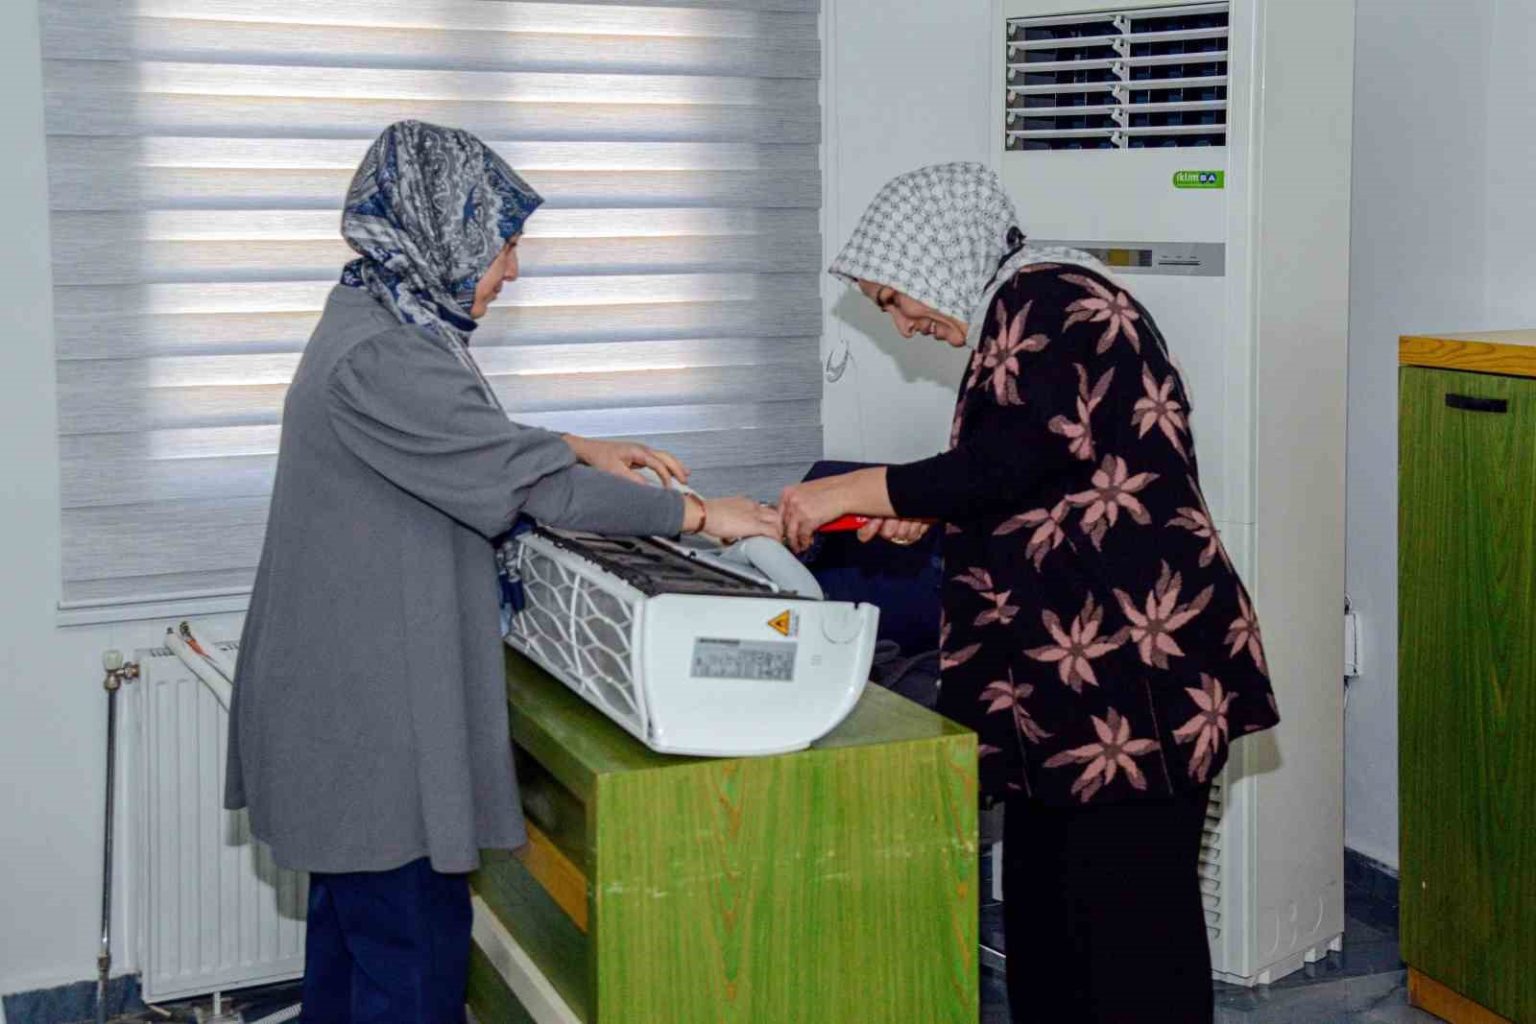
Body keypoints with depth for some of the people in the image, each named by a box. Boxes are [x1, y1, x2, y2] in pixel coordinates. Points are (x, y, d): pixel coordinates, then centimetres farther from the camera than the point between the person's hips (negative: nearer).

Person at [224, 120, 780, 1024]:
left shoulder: (378, 321, 10)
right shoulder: (378, 357, -22)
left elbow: (467, 439, 25)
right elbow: (527, 481, -22)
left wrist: (583, 451, 13)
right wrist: (696, 515, -15)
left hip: (353, 694, 11)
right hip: (371, 708, -11)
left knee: (356, 929, 19)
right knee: (415, 945, -2)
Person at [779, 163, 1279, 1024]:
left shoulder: (1043, 299, -11)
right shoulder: (1030, 309, 19)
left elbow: (1009, 463, -20)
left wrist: (850, 491, -11)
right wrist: (930, 515, 14)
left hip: (1136, 668, -10)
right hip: (1077, 670, 10)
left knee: (1131, 913, -3)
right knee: (1044, 903, 16)